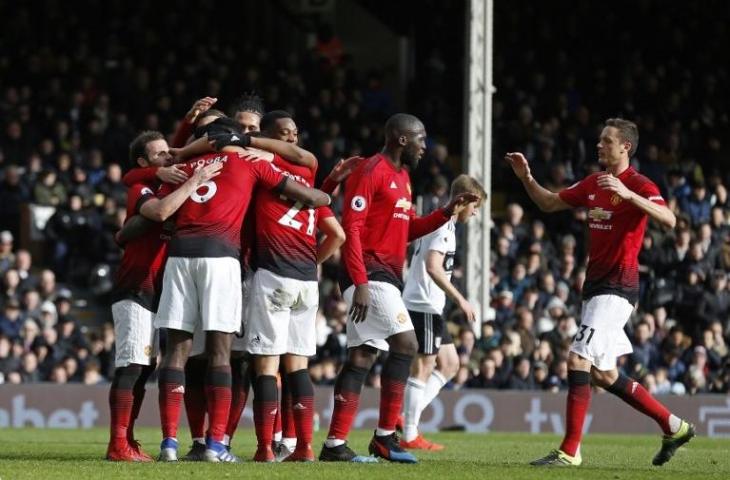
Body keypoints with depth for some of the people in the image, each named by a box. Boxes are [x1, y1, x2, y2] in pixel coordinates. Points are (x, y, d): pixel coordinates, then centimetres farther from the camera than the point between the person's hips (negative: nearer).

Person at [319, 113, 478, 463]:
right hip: (371, 275, -10)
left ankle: (335, 444, 5)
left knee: (361, 358, 6)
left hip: (386, 277, 10)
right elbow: (351, 227, -17)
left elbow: (408, 230, 25)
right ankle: (385, 436, -8)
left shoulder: (402, 177, 19)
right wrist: (360, 281, -23)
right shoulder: (371, 172, -11)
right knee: (405, 345, -12)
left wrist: (447, 212, 12)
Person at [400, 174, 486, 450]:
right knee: (423, 367, -6)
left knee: (450, 363, 13)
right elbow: (433, 267, -24)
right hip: (424, 306, -10)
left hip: (430, 306, 10)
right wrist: (459, 299, -24)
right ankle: (409, 435, -3)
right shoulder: (445, 225, -13)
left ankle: (407, 417, 9)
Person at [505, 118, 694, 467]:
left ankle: (570, 451, -12)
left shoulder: (639, 186, -11)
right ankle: (673, 427, 23)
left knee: (578, 360, -16)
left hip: (617, 287, -9)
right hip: (595, 285, 9)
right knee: (603, 376, 11)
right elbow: (549, 203, 24)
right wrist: (526, 178, 8)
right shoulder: (592, 184, 13)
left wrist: (628, 194, -37)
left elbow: (668, 220, -28)